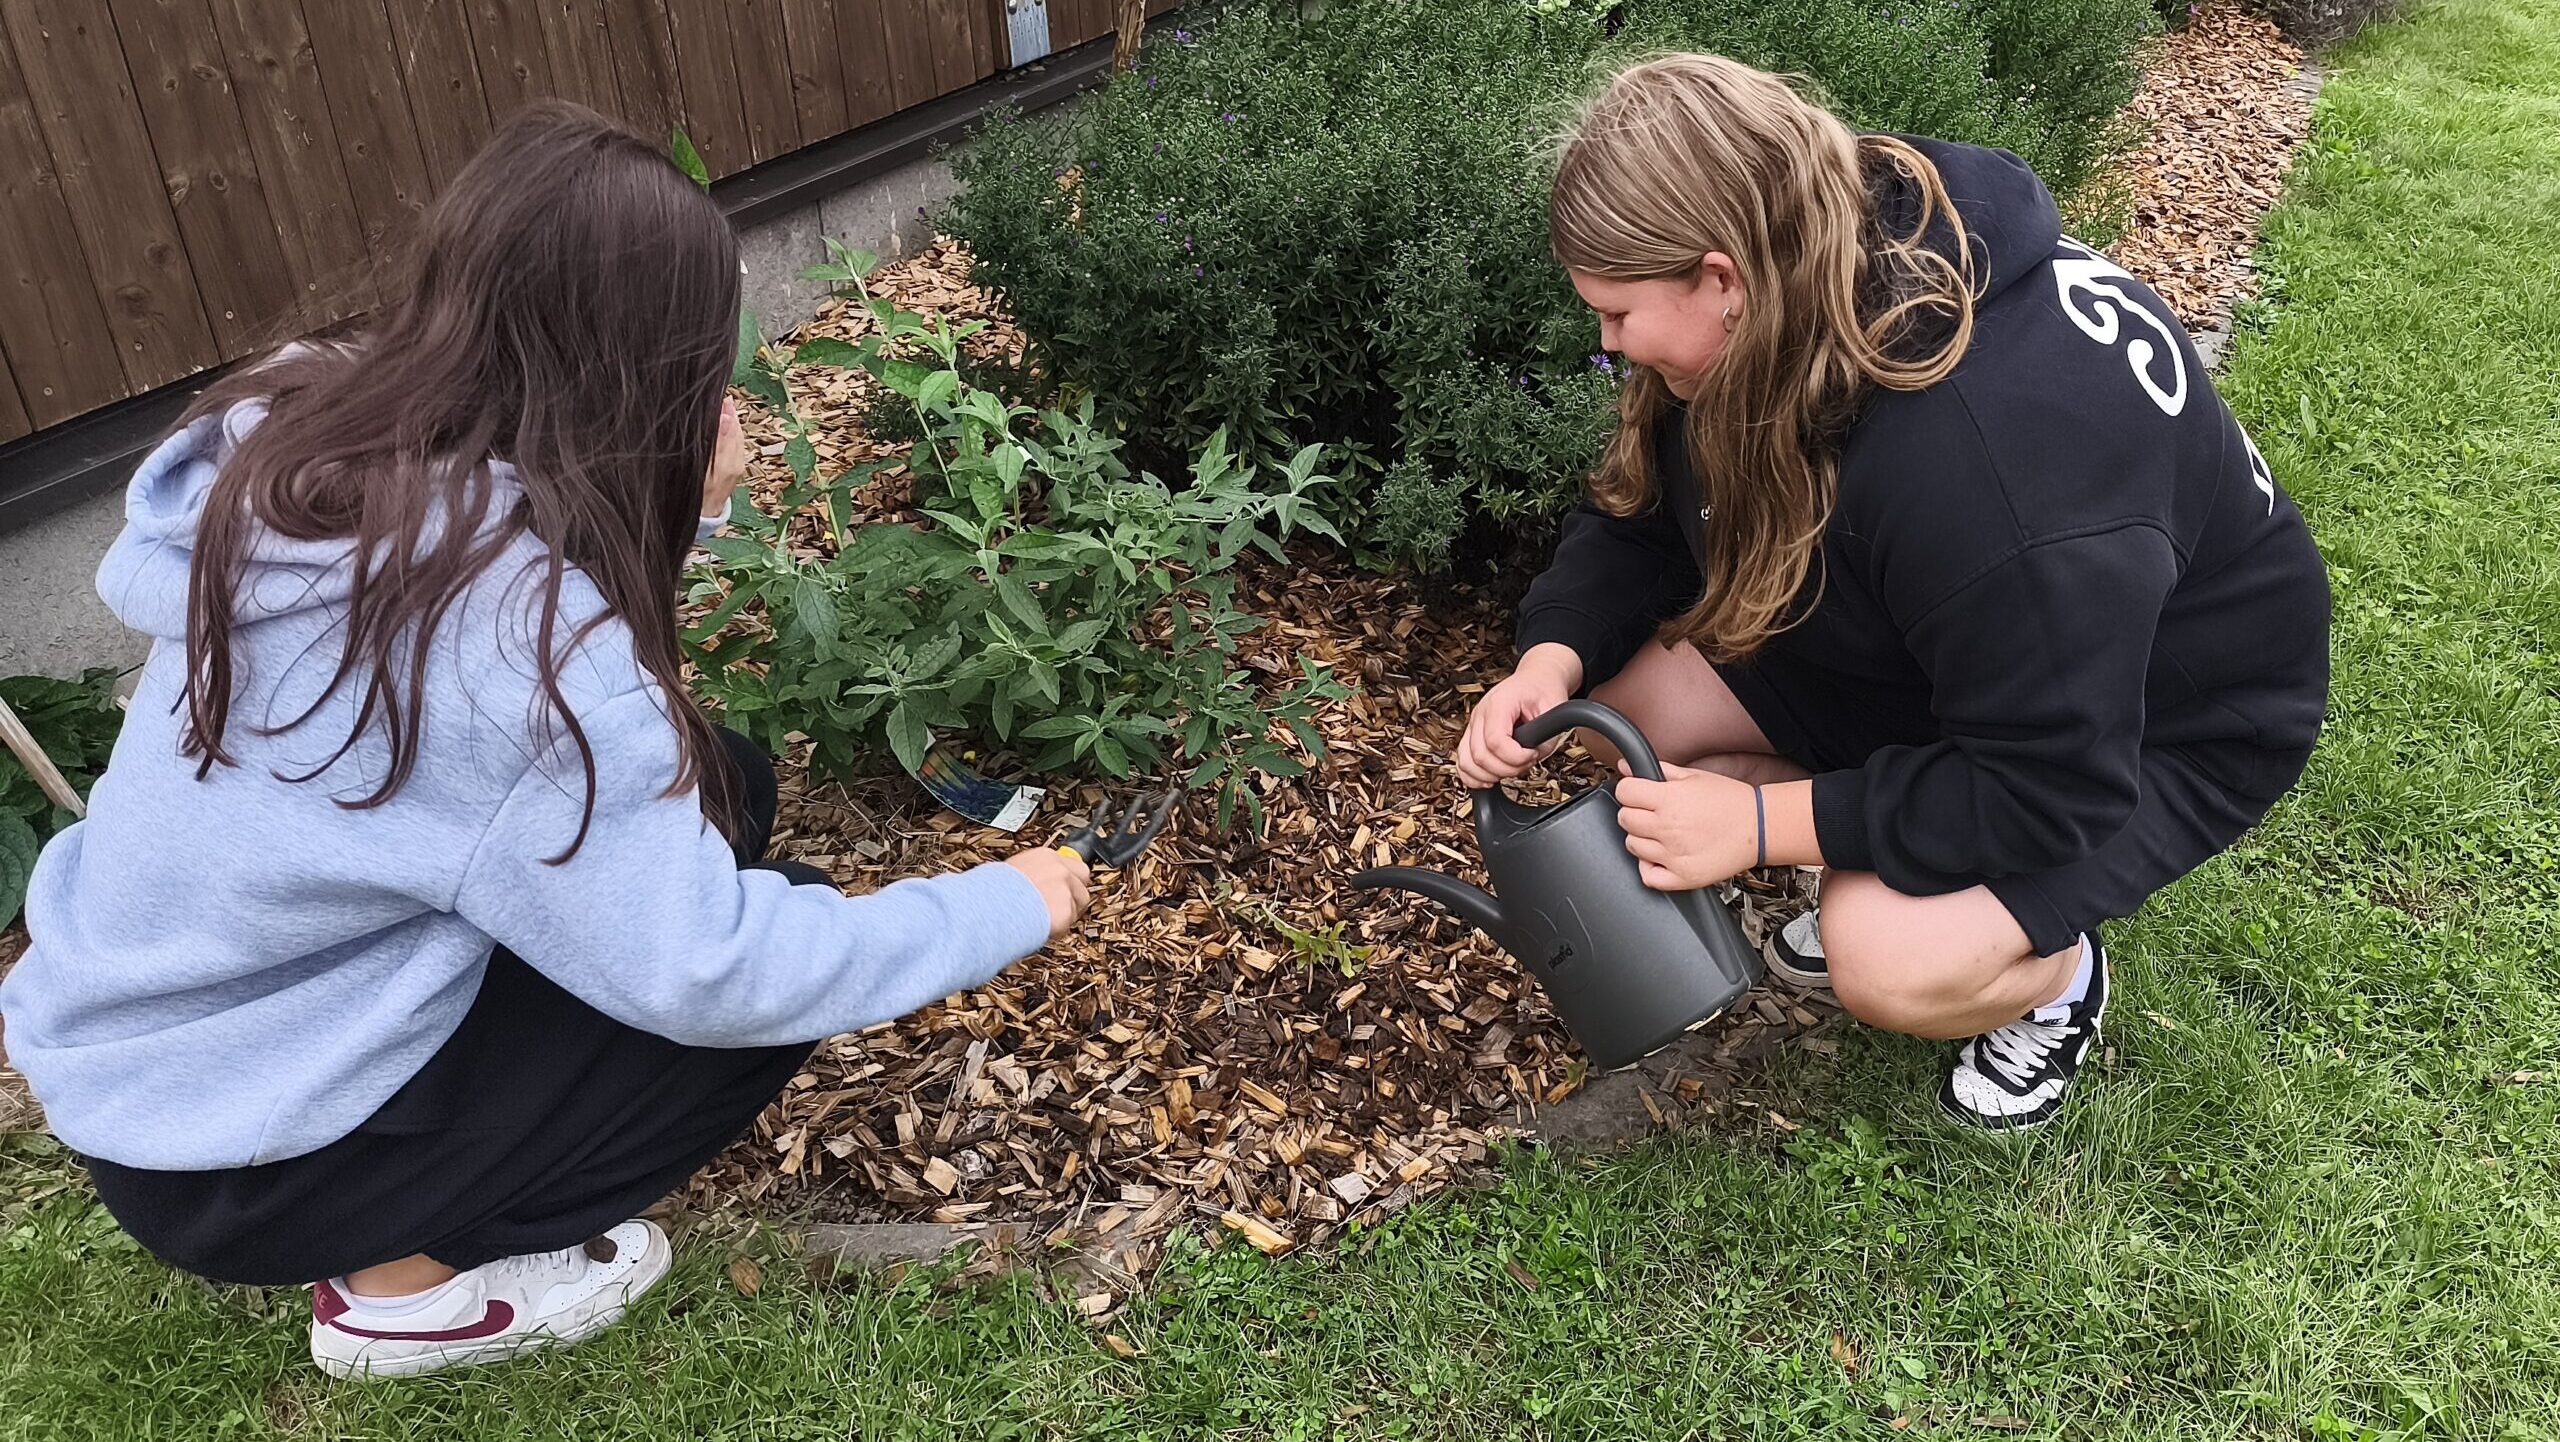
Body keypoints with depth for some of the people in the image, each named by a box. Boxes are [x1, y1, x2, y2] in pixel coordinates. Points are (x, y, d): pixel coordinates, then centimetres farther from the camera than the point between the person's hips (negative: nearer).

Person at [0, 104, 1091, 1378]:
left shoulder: (305, 446, -8)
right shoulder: (506, 631, -33)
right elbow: (708, 970, -28)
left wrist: (678, 511, -6)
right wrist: (1005, 907, -16)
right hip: (238, 1157, -8)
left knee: (718, 785, 6)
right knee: (769, 983, -5)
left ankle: (404, 1226, 16)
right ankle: (402, 1283, 6)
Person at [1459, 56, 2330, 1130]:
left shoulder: (1991, 454, -42)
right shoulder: (1808, 319, -16)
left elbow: (2053, 789, -34)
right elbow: (1641, 517, -3)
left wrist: (1765, 823, -32)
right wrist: (1555, 658, -21)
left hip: (2158, 723, -8)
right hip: (1928, 657, 8)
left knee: (1891, 961, -31)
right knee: (1635, 706, -7)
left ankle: (2053, 968, 5)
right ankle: (1881, 885, 14)